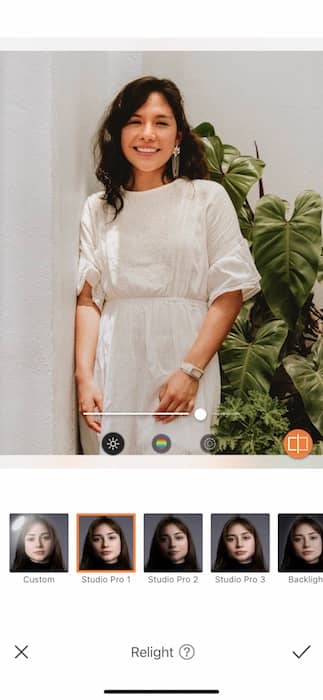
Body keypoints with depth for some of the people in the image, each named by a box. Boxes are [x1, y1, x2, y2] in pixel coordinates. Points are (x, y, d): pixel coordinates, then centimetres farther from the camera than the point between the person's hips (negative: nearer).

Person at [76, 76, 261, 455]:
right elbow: (88, 298, 4)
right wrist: (84, 376, -7)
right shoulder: (98, 208, 10)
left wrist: (191, 370, -13)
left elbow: (230, 292, -4)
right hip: (113, 369, 2)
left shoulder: (208, 198, 1)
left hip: (182, 361, -2)